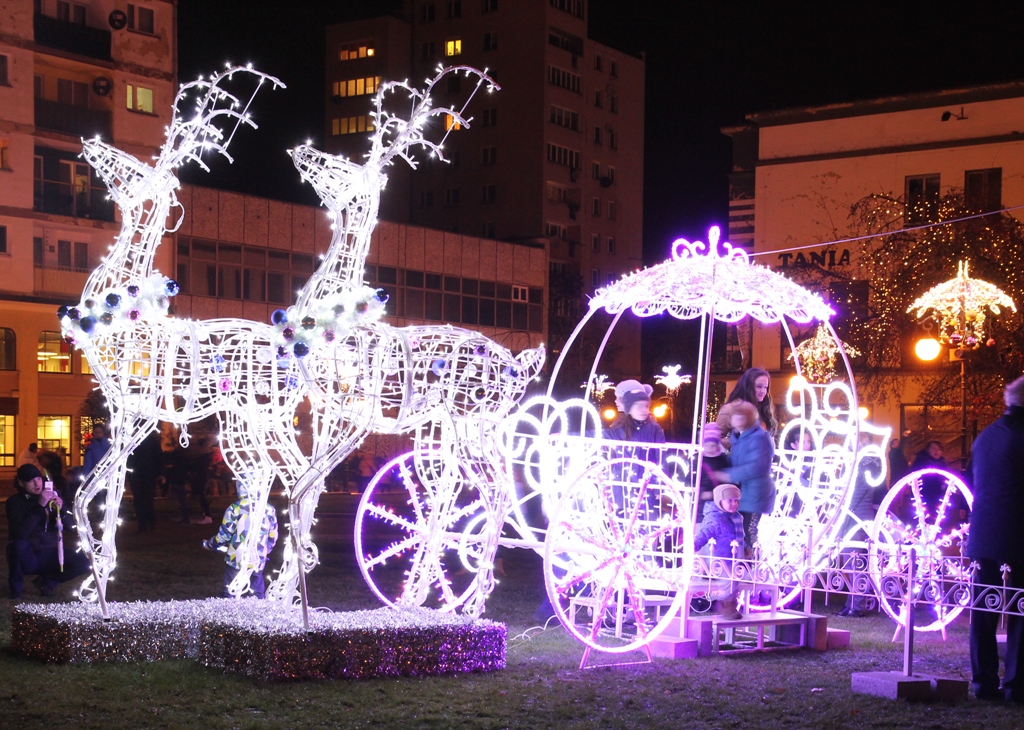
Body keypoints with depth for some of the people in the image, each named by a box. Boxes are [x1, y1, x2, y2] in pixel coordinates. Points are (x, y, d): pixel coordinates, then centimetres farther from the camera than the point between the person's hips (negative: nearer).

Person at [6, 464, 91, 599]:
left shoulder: (53, 495, 1)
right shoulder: (15, 501, -10)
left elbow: (70, 527, -2)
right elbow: (21, 532, -27)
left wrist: (61, 510, -21)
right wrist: (39, 507, -31)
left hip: (49, 554, 3)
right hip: (27, 556, -3)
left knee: (83, 562, -18)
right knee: (19, 545, -37)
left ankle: (47, 580, 6)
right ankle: (16, 587, -9)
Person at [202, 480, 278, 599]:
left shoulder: (236, 508, -11)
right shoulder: (269, 509, 0)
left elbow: (224, 535, -7)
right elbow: (272, 539, 8)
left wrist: (209, 544, 11)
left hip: (236, 560, -3)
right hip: (258, 562, 3)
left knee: (229, 596, 7)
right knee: (259, 596, 15)